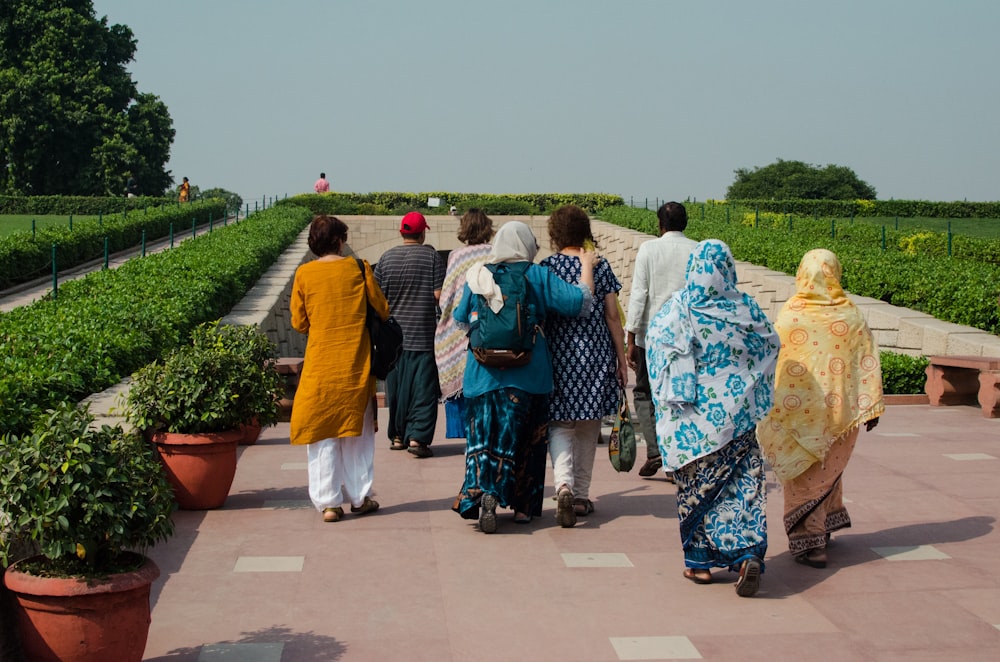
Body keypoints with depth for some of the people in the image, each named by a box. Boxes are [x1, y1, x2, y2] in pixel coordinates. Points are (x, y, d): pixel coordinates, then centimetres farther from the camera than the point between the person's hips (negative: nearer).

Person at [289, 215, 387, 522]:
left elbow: (299, 323, 3)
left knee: (322, 435, 8)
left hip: (320, 366, 0)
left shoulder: (304, 274, -3)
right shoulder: (358, 268, -3)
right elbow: (382, 310, 3)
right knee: (357, 433, 13)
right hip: (356, 365, 0)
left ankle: (328, 502, 8)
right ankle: (360, 497, 19)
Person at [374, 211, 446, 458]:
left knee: (396, 387, 13)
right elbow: (439, 295, -9)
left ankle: (398, 436, 20)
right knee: (423, 387, 0)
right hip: (423, 335, -3)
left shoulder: (386, 257, 2)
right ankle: (417, 437, -8)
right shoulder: (432, 256, -5)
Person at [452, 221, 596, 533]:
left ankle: (482, 492, -16)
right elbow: (581, 300, -8)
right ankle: (523, 505, 16)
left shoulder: (477, 277, 3)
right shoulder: (537, 276, -4)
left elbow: (460, 319, 14)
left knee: (483, 437, 6)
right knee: (526, 440, 10)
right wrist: (586, 266, 7)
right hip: (527, 376, -1)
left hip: (483, 374, 2)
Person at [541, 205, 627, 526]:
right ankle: (582, 496, 19)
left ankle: (563, 485, -21)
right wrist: (621, 360, 8)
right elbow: (613, 317, 0)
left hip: (559, 355, -1)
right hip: (596, 355, 1)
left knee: (560, 425, 3)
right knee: (589, 429, 13)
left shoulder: (546, 267, -3)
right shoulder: (600, 266, 0)